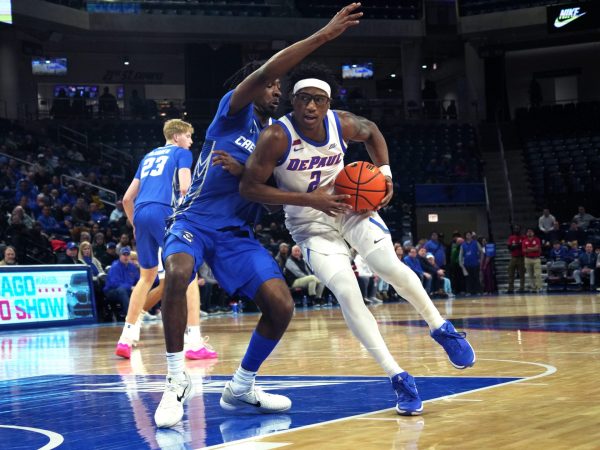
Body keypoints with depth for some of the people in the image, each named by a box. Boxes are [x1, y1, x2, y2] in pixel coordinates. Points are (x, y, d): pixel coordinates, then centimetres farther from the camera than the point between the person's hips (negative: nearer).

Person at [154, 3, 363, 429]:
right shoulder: (233, 111, -1)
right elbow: (262, 73, -20)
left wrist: (245, 173, -11)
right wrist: (323, 35, -26)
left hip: (238, 233, 6)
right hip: (196, 219, -6)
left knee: (282, 304, -12)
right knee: (178, 273, -37)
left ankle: (240, 388, 11)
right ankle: (177, 381, -22)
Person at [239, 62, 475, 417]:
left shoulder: (343, 124, -13)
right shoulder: (277, 137, -25)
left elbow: (372, 132, 10)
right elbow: (250, 188, -22)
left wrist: (385, 173, -5)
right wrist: (309, 199, -27)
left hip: (351, 205, 2)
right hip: (311, 224, -2)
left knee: (390, 268, -17)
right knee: (347, 293, -18)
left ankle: (442, 329, 11)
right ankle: (399, 378, -11)